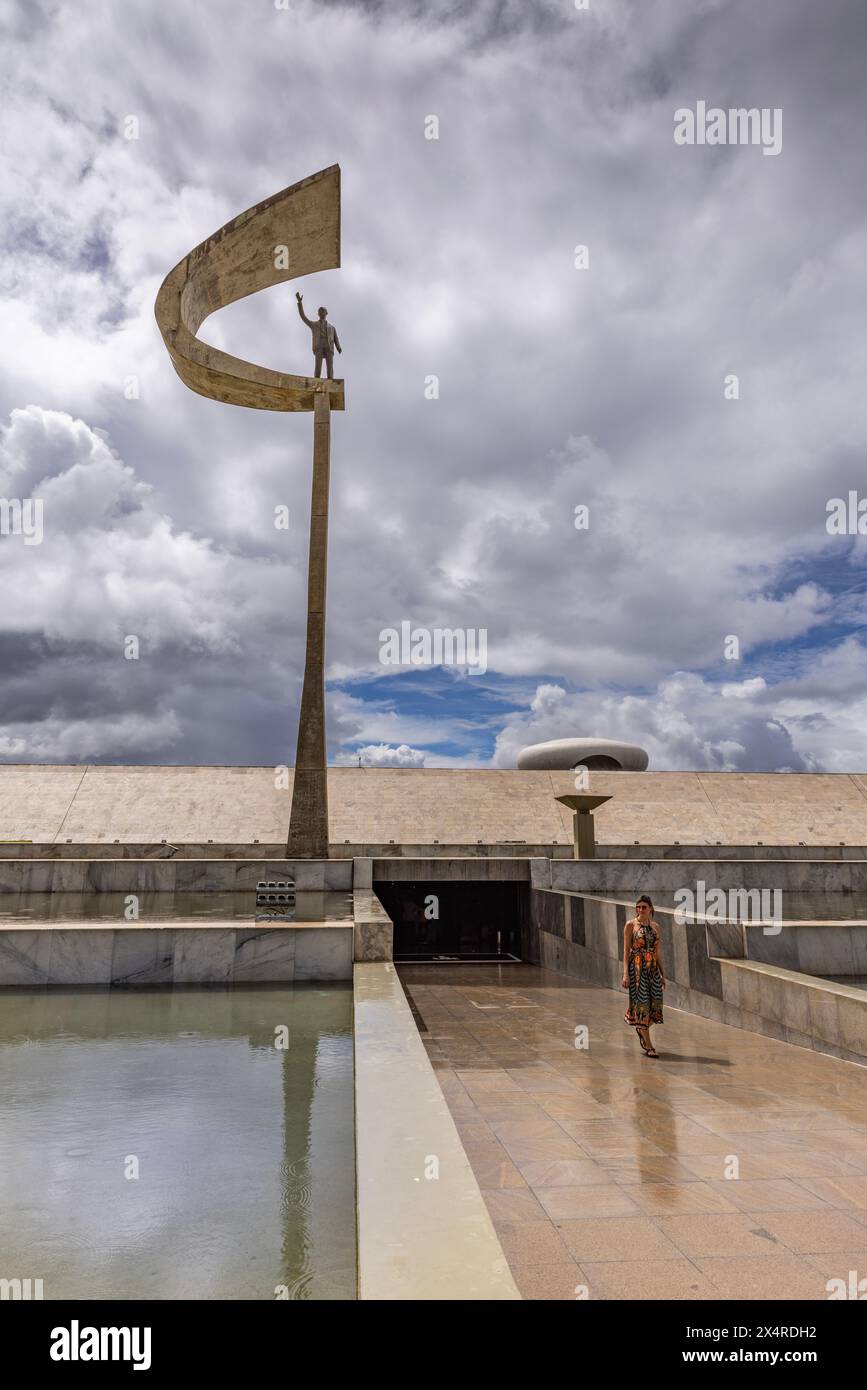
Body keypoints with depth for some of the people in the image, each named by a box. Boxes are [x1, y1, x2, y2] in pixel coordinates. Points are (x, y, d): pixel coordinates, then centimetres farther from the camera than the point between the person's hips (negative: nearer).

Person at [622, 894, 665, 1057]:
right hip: (637, 968, -5)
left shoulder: (655, 926, 9)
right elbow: (626, 950, -6)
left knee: (655, 1003, 2)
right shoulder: (630, 925, -4)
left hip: (653, 968, 5)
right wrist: (625, 973, -12)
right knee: (642, 1003, -3)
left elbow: (658, 951, 13)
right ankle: (648, 1046, 6)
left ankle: (641, 1029, 33)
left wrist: (663, 973, 11)